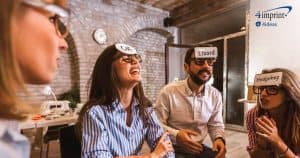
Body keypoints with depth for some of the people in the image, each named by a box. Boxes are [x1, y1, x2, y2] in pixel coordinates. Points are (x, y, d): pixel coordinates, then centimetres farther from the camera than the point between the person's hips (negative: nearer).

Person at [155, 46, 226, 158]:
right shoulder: (169, 92, -18)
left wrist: (219, 138, -12)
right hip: (172, 149, -4)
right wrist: (175, 135, -28)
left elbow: (216, 125, 8)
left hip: (199, 148, 4)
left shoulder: (215, 95, -3)